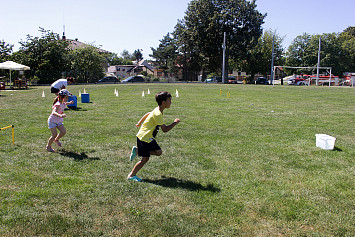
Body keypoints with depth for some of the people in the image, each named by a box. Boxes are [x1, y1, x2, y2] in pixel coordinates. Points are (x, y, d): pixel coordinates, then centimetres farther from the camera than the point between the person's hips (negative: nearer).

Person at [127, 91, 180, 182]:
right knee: (145, 159, -4)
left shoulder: (158, 110, 5)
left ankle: (137, 150, 16)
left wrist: (139, 123, 33)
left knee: (158, 152, 5)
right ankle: (131, 175, 11)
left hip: (149, 137, 9)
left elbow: (147, 114, 21)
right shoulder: (158, 114, -25)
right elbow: (165, 129, -25)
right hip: (144, 137, -9)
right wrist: (175, 123, -13)